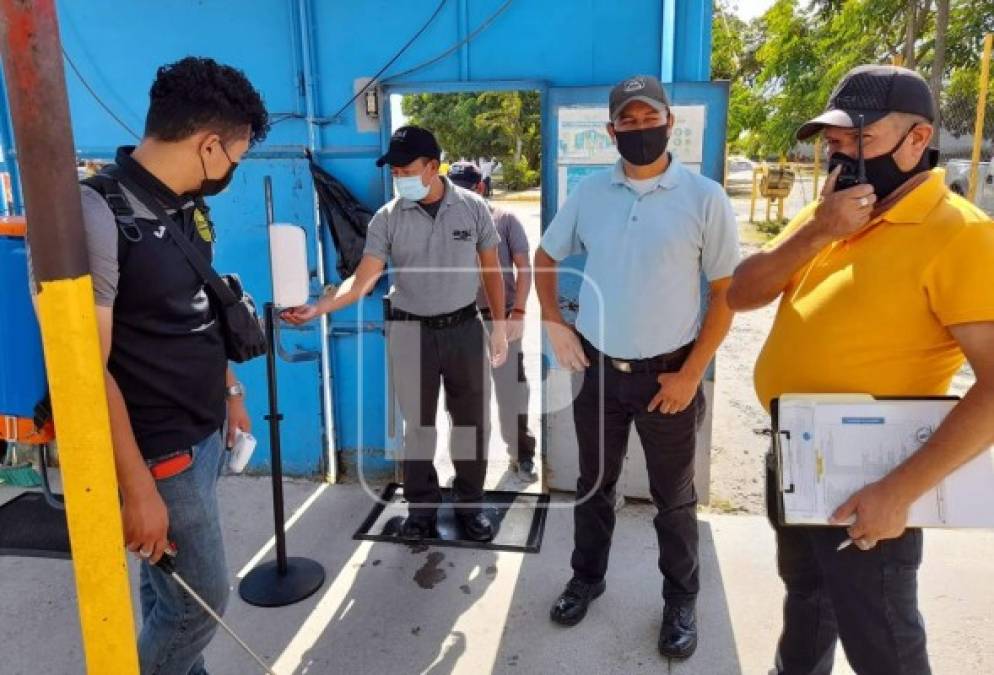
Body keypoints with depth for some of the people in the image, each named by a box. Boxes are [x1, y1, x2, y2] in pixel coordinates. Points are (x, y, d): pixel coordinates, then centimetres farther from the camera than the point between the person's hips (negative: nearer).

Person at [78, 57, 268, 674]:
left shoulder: (191, 206, 4)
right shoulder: (97, 213, -22)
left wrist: (230, 391, 20)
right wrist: (137, 486, -22)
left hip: (205, 433, 7)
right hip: (158, 449, -7)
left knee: (172, 587, 22)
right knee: (200, 598, 6)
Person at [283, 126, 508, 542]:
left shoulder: (472, 207, -4)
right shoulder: (387, 219, -6)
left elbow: (491, 270, 4)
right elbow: (363, 279, -12)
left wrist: (499, 325, 3)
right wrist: (317, 308, -26)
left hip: (464, 327, 1)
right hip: (410, 331, 0)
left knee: (472, 421, 10)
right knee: (418, 425, 10)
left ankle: (470, 502, 28)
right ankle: (422, 506, 27)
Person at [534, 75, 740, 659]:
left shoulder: (705, 198, -9)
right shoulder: (589, 193, 1)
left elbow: (726, 292, -7)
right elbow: (545, 257, 15)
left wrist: (691, 374, -11)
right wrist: (554, 322, 2)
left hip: (668, 373, -3)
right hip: (597, 367, 3)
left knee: (674, 498, 12)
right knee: (594, 485, 18)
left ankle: (682, 601, 32)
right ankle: (587, 578, 39)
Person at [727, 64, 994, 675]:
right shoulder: (826, 214, 4)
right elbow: (741, 295, -2)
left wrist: (900, 491, -29)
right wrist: (816, 233, -16)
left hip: (864, 485, -7)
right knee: (805, 595, 28)